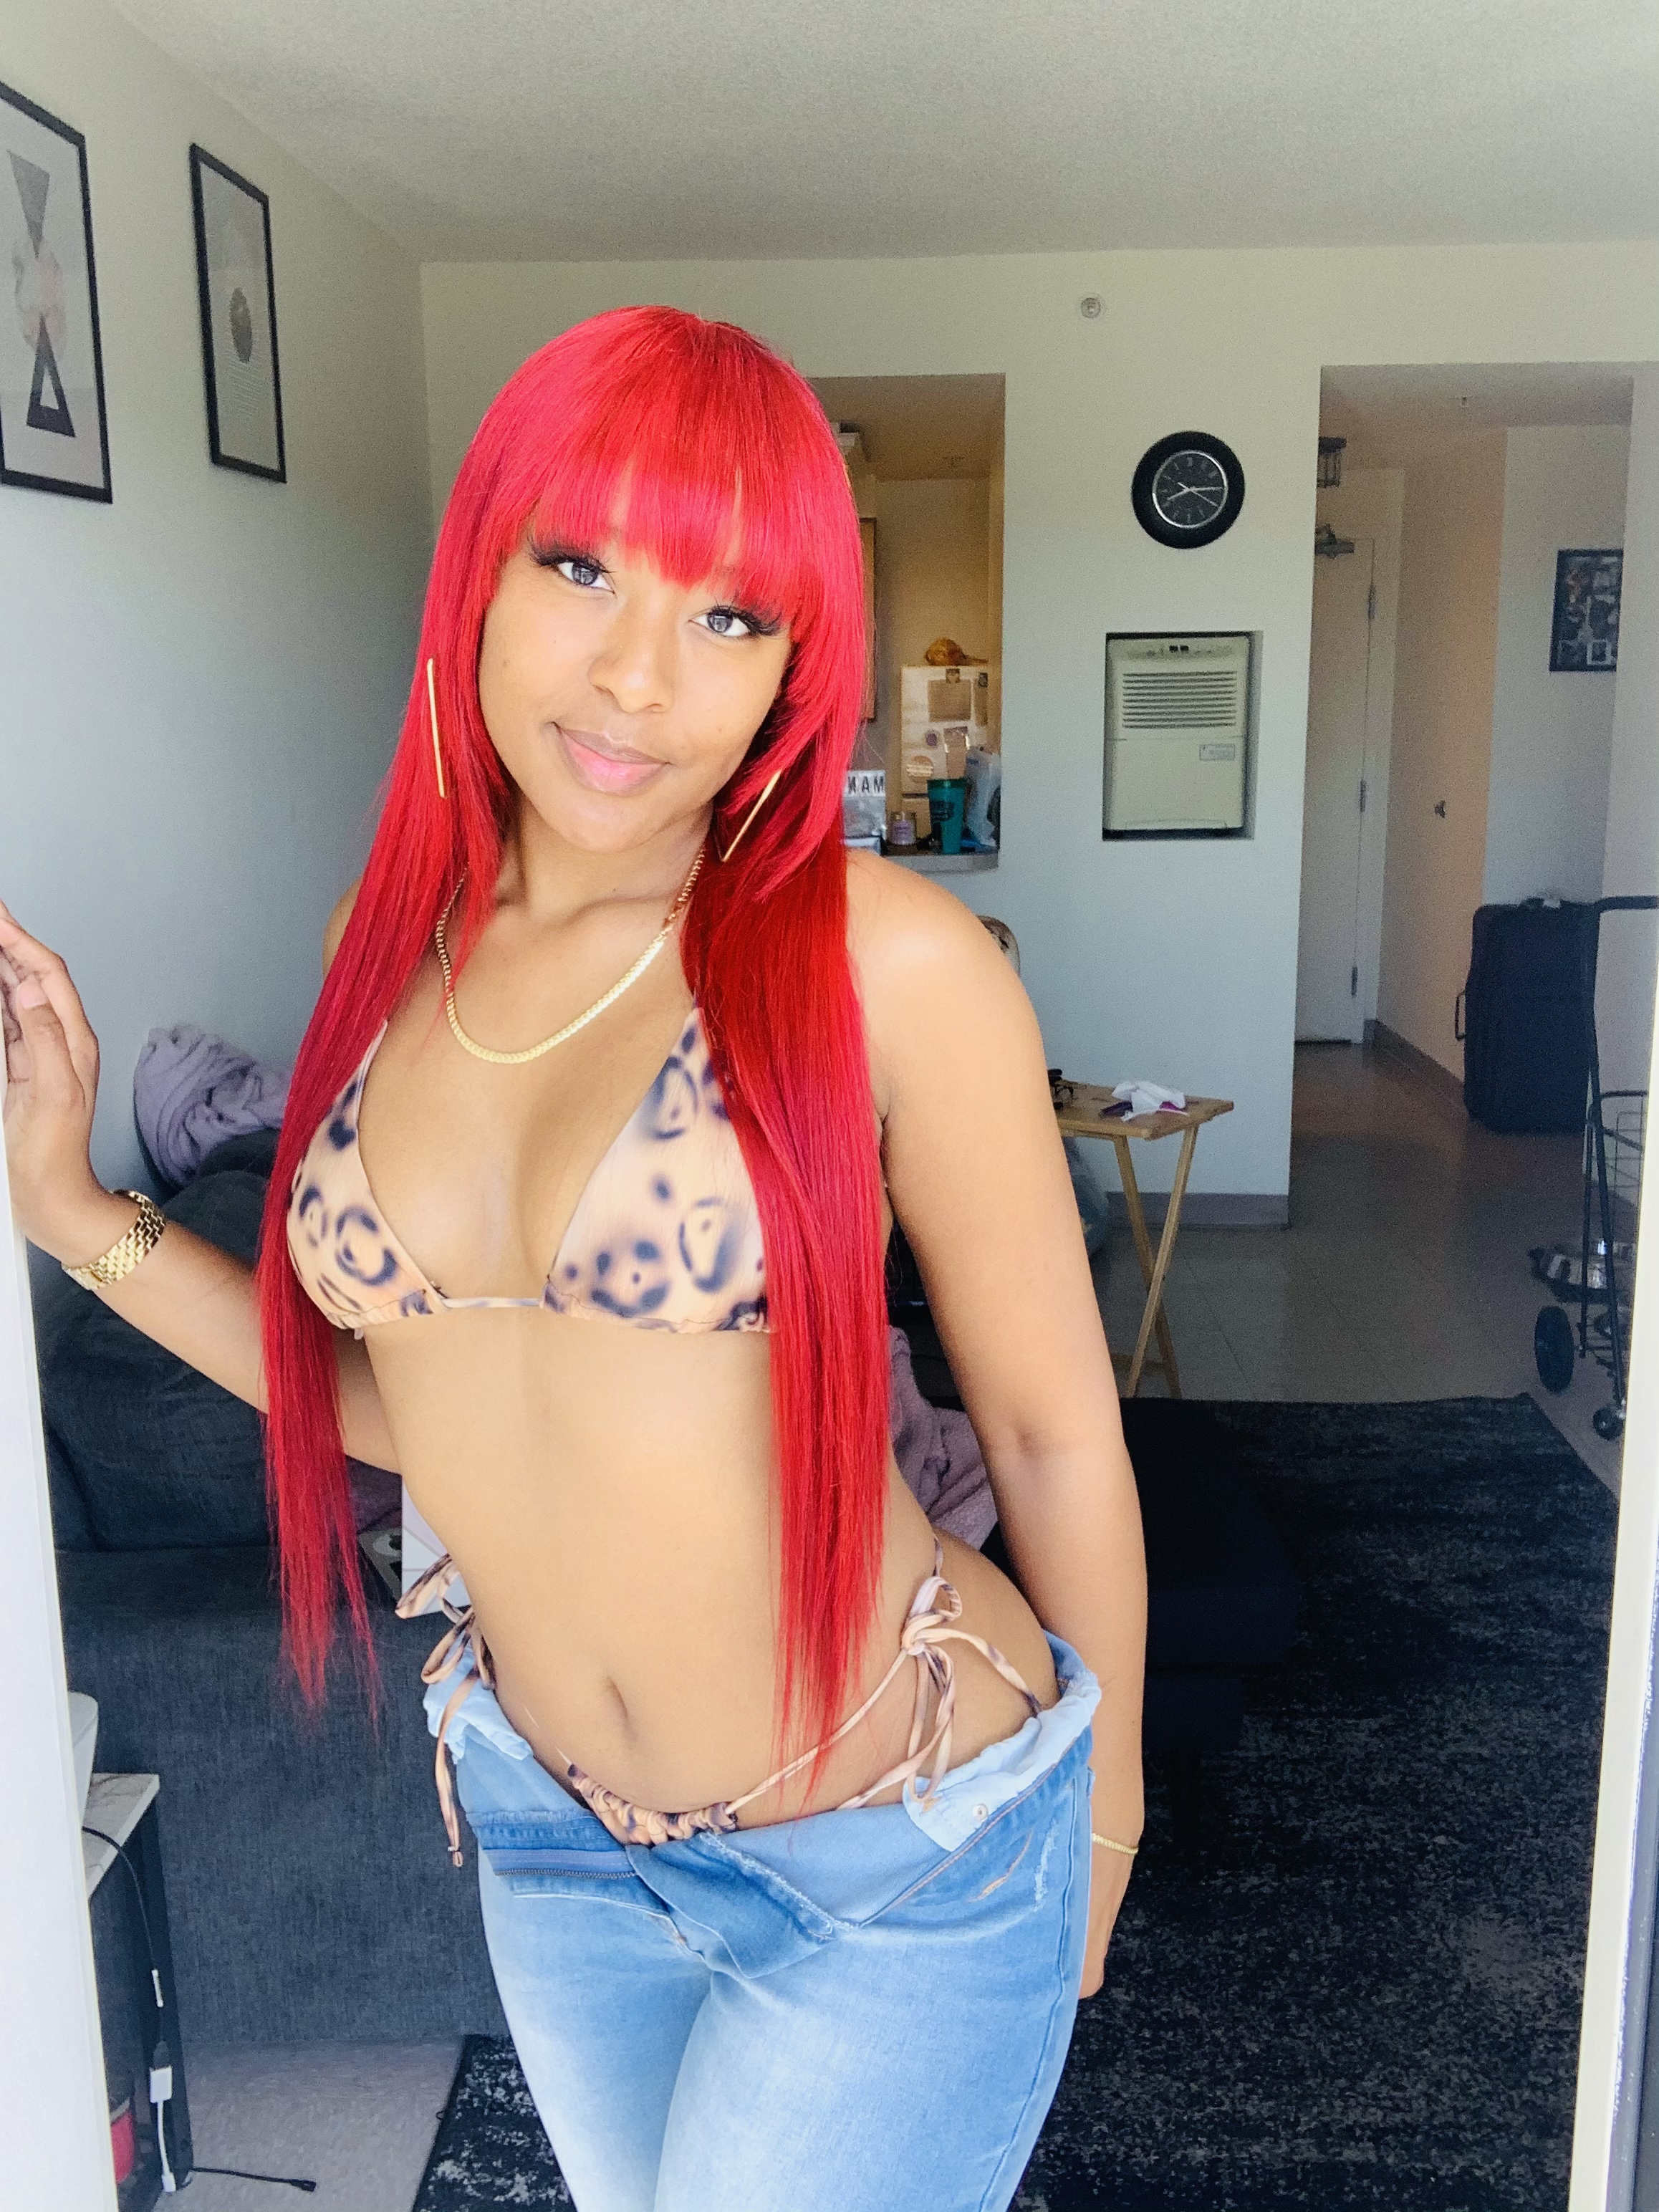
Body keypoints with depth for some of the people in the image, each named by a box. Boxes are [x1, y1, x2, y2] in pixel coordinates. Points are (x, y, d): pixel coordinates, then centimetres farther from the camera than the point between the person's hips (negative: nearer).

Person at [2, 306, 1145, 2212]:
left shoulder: (885, 963, -21)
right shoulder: (402, 939, -4)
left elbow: (1056, 1433, -10)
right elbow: (417, 1403, 4)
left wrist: (1104, 1806, 3)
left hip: (901, 1857, -5)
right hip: (546, 1824, 6)